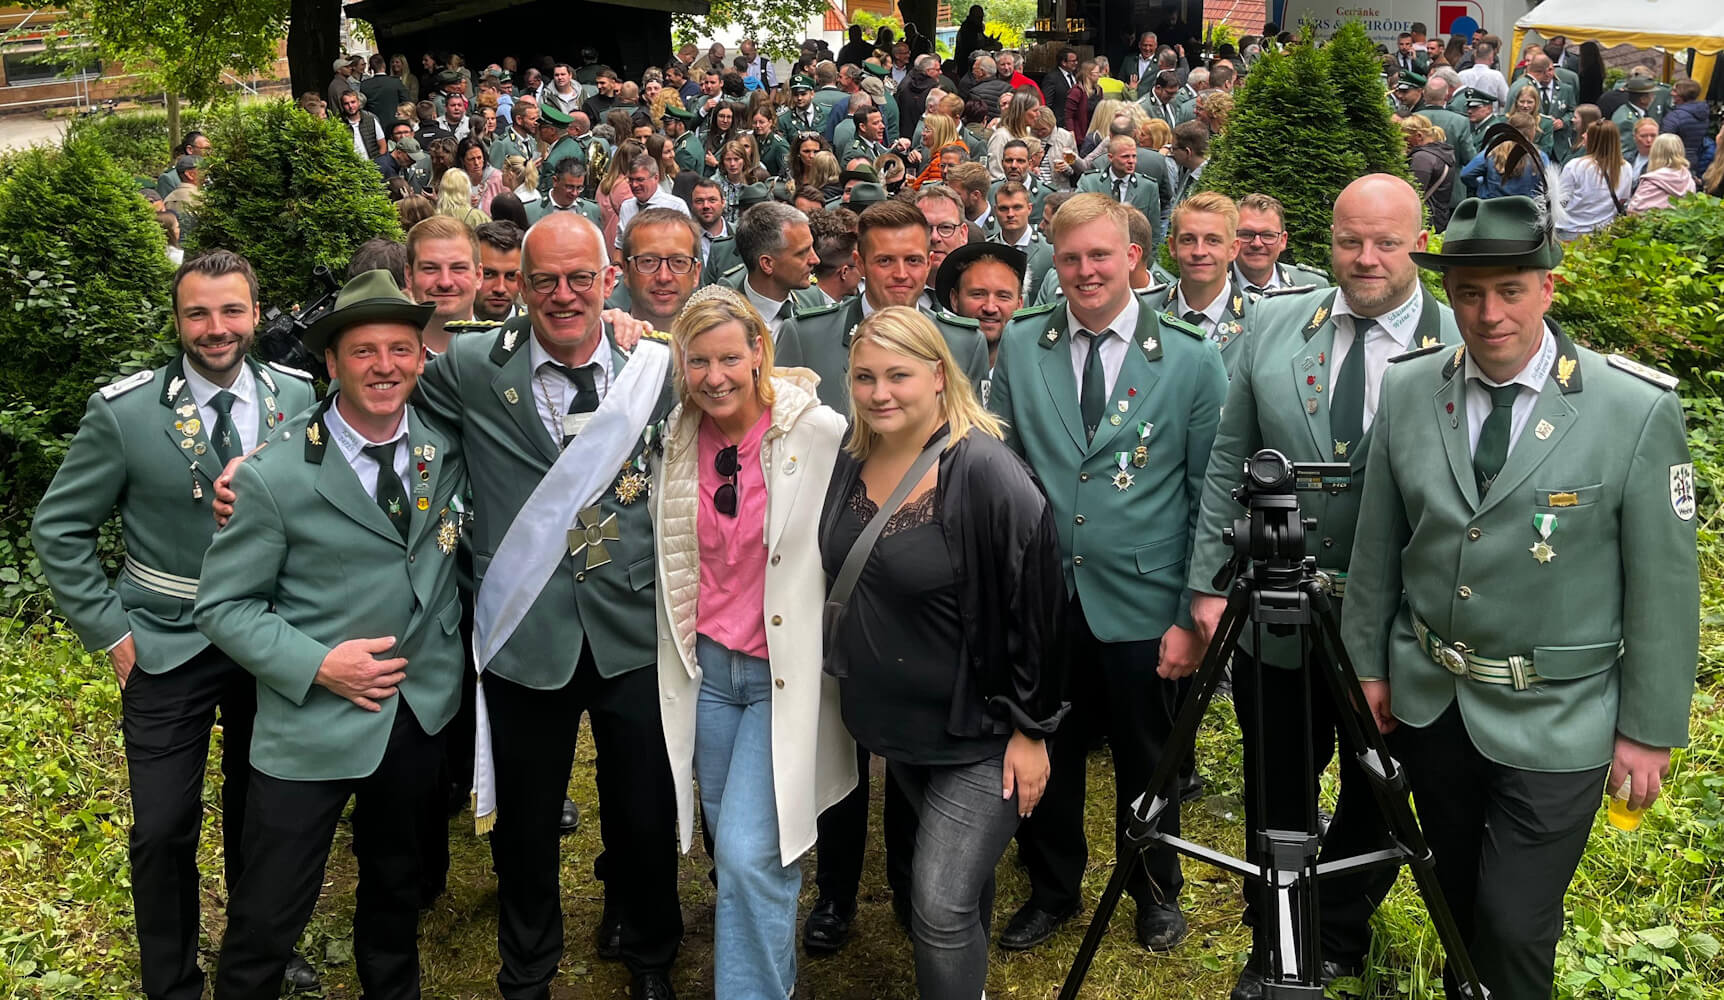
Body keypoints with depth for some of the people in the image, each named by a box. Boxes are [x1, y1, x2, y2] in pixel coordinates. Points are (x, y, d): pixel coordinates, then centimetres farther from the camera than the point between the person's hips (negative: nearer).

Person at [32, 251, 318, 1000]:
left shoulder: (300, 397, -4)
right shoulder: (124, 412, -12)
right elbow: (58, 528, -3)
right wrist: (110, 630, -6)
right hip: (168, 651, -2)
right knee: (163, 831, 3)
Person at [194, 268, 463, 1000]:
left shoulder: (448, 448, -2)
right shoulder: (275, 474, -14)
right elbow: (223, 605, -9)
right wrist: (317, 664, -20)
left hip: (423, 710, 4)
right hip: (311, 720, -4)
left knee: (396, 884, 24)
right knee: (266, 921, 2)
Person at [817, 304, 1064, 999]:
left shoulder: (985, 473, -22)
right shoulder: (851, 462, -3)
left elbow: (1034, 608, -18)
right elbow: (839, 577, 14)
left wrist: (1030, 729, -14)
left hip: (978, 729, -6)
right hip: (892, 716, 6)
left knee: (941, 906, -9)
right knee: (963, 869, 25)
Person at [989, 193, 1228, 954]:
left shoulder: (1192, 360, -6)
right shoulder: (1019, 345, 1)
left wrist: (1193, 615, -6)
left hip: (1142, 606, -1)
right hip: (1038, 600, 2)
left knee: (1147, 763, 15)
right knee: (1046, 756, 14)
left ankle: (1155, 893, 40)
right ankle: (1052, 890, 38)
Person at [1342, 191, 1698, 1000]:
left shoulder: (1639, 409, -15)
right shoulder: (1408, 391, -4)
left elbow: (1664, 582, -9)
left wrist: (1651, 729, -6)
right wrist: (1367, 661, 9)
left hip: (1554, 719, -3)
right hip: (1428, 696, 4)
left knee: (1515, 924, -2)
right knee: (1456, 893, 20)